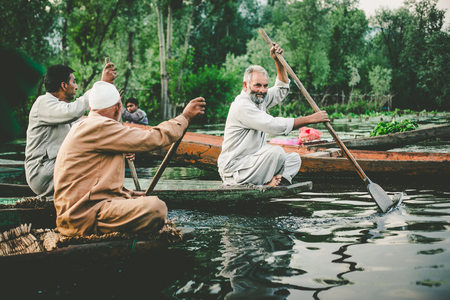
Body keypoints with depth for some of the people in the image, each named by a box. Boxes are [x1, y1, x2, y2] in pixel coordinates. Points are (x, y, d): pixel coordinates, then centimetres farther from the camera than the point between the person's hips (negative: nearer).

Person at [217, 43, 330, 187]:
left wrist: (278, 62, 11)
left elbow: (282, 90, 26)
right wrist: (309, 119, -20)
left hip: (251, 162, 10)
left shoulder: (259, 99, 12)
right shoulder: (242, 106, -18)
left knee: (294, 158, 2)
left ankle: (271, 182, -17)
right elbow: (275, 126, -25)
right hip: (234, 170, -10)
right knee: (276, 151, -28)